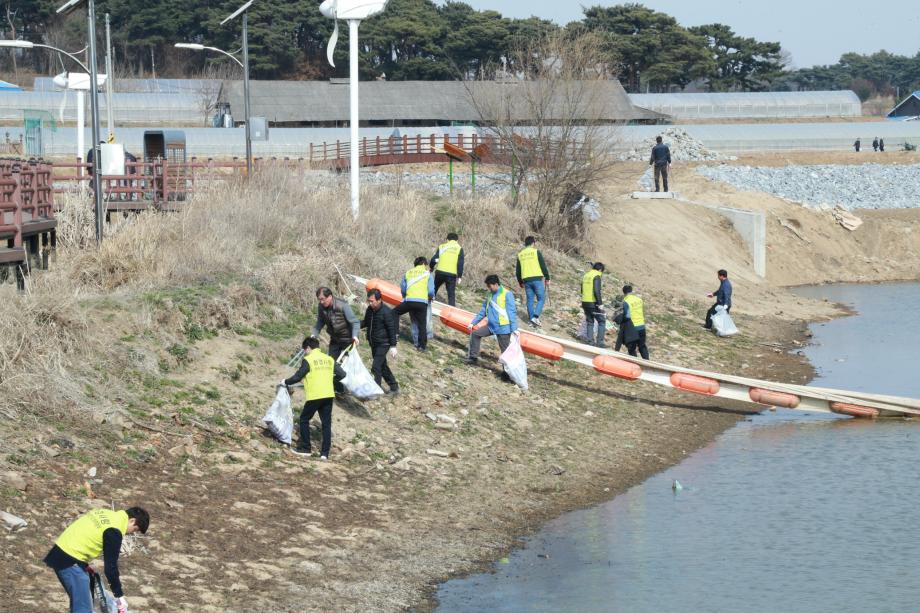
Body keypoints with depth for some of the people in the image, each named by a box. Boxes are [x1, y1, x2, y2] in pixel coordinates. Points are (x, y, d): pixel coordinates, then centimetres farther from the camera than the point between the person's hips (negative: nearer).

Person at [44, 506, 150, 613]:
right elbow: (110, 565, -12)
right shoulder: (114, 531, -13)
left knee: (78, 603, 19)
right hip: (70, 561, -10)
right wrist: (119, 596, -5)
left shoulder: (106, 514, 14)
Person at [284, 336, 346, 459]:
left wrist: (286, 382, 10)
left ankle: (305, 448, 13)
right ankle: (325, 453, 5)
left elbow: (298, 377, -6)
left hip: (314, 396, -5)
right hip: (328, 395, 5)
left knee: (304, 419, 12)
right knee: (326, 423, 7)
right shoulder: (329, 359, 10)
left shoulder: (308, 360, -7)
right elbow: (342, 374, 8)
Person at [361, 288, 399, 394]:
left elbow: (392, 329, -17)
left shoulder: (386, 312, -20)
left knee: (376, 368, -12)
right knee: (383, 366, 17)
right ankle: (394, 387, 29)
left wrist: (393, 346, -17)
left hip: (383, 344, -8)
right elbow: (366, 322, 18)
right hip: (373, 343, 8)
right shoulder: (370, 310, 2)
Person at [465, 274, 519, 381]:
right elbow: (483, 310, 19)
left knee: (505, 351, -3)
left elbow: (512, 312, -15)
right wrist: (473, 322, 18)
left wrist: (514, 329, -20)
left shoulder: (507, 294, -12)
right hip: (491, 326, 8)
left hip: (503, 328, -8)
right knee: (475, 334, 8)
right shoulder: (491, 295, 10)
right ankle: (473, 357, 20)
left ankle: (507, 373, 3)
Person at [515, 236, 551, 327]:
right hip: (537, 279, -4)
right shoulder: (536, 252, -2)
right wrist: (547, 278, 3)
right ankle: (536, 317, -16)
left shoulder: (520, 254, 11)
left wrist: (520, 282, 27)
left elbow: (517, 271, 16)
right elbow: (543, 266, -5)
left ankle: (531, 319, 10)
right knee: (541, 299, 1)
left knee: (530, 300, 11)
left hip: (526, 280, 4)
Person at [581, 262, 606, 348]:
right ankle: (600, 342, -3)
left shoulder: (586, 276, 14)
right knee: (602, 321, 2)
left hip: (585, 302, 7)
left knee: (590, 322, 15)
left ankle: (590, 341, 13)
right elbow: (597, 291, -21)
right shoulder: (596, 276, -11)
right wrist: (600, 303, -21)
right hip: (593, 303, -7)